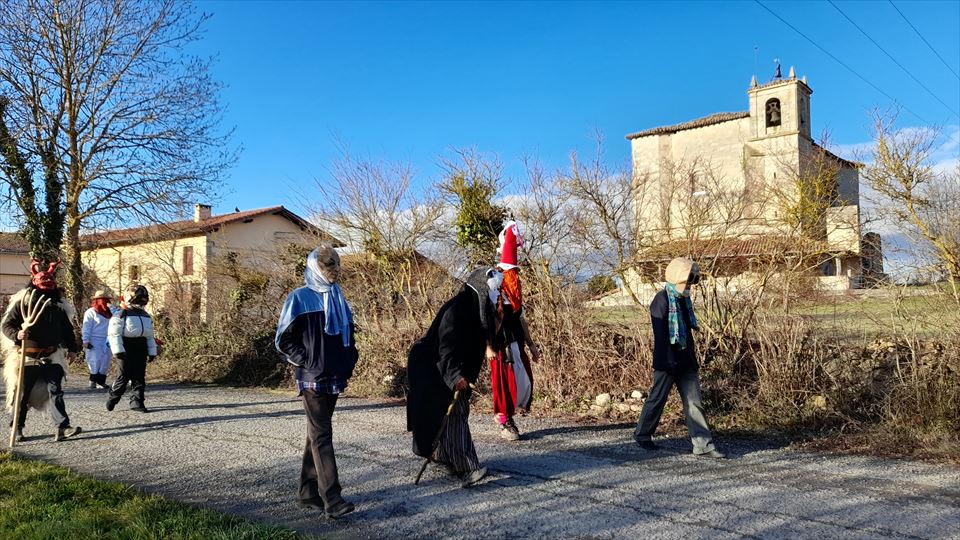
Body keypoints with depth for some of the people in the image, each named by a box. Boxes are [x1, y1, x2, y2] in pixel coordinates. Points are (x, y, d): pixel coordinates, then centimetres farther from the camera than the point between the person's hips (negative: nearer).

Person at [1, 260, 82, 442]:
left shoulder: (58, 304, 8)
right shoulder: (23, 301, -4)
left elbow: (66, 327, 17)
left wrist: (72, 348, 15)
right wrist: (17, 334, -24)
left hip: (52, 357, 2)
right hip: (27, 357, -2)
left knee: (55, 391, -4)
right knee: (23, 393, 10)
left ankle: (62, 427, -10)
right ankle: (17, 427, 27)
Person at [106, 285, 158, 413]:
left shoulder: (146, 316, 18)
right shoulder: (122, 314, -3)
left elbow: (150, 336, 22)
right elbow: (114, 333, -10)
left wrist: (152, 352, 16)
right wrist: (118, 350, -17)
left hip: (141, 349, 6)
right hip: (126, 348, -6)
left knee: (139, 377, 5)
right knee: (124, 376, -4)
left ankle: (136, 402, 10)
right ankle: (112, 398, 15)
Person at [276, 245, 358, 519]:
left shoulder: (338, 298, 13)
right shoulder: (299, 298, -6)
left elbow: (348, 334, 23)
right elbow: (284, 340, -6)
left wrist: (349, 361, 10)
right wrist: (307, 363, -11)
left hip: (335, 378, 7)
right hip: (313, 380, -7)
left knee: (317, 434, 13)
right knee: (322, 436, -9)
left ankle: (309, 492, 22)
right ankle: (331, 498, -10)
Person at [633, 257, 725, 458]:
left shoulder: (684, 299, 13)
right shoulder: (662, 300, -14)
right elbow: (660, 334, -19)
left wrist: (692, 357, 20)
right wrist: (670, 361, -22)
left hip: (685, 361, 8)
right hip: (667, 361, -8)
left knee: (694, 402, 4)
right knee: (657, 398, 5)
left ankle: (704, 446, 4)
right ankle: (642, 434, 24)